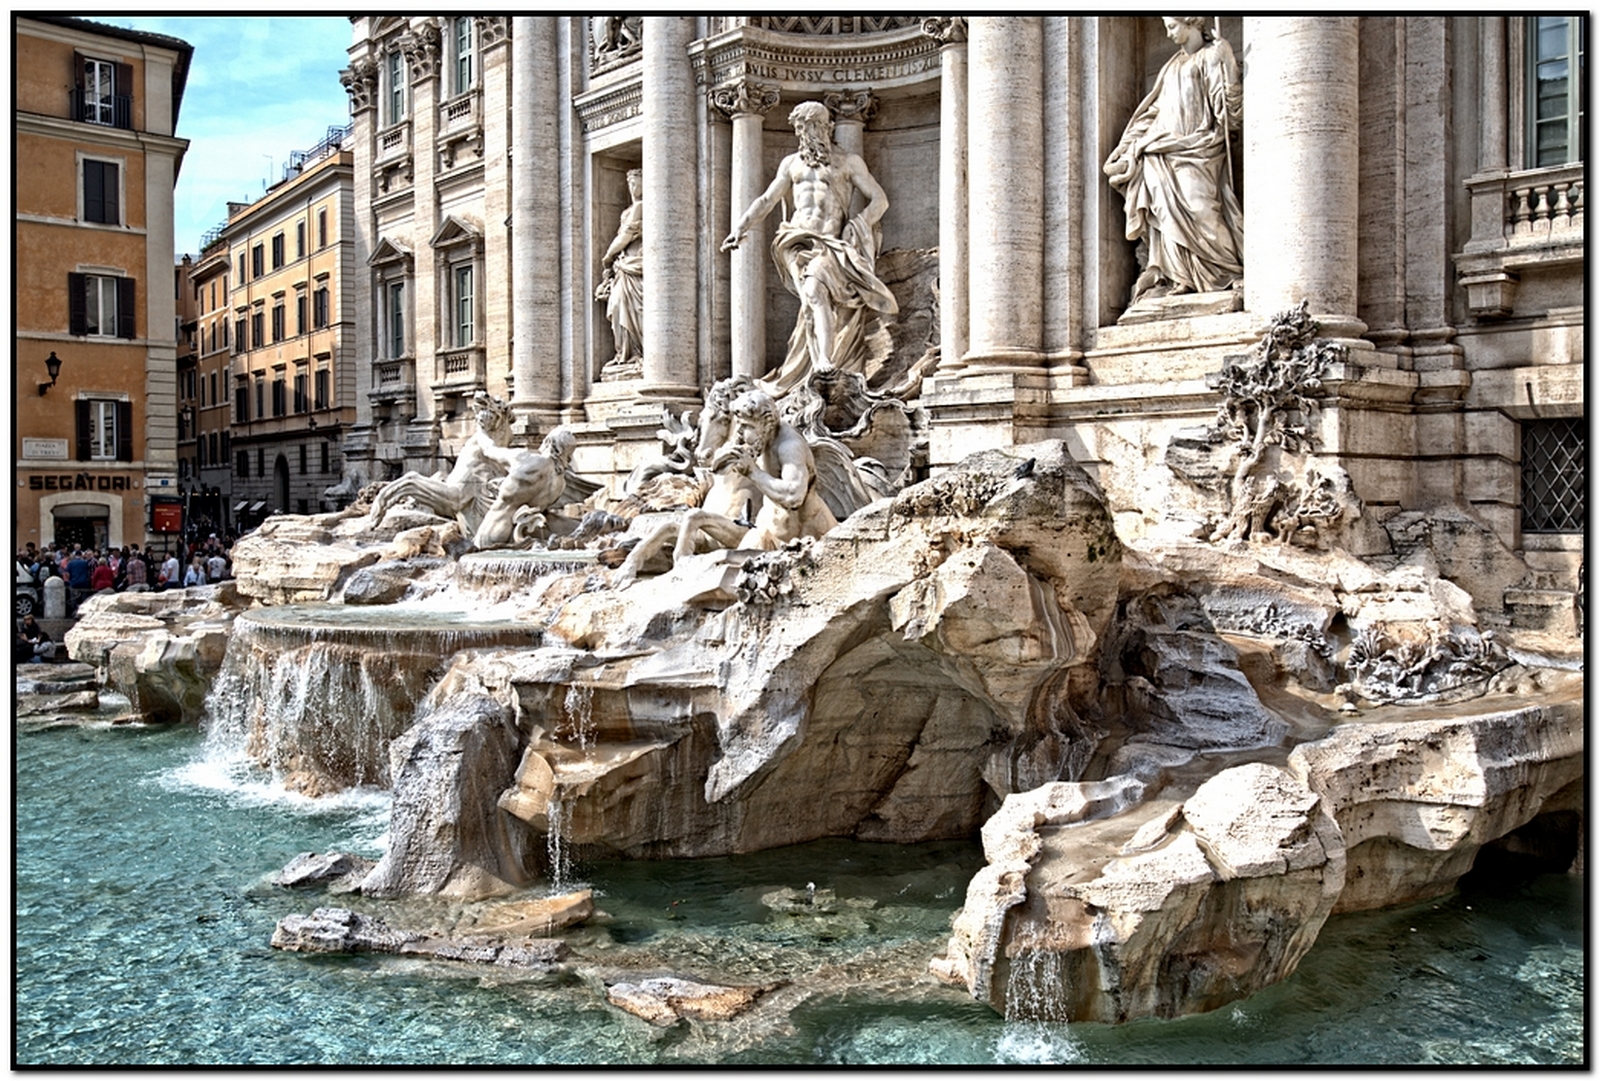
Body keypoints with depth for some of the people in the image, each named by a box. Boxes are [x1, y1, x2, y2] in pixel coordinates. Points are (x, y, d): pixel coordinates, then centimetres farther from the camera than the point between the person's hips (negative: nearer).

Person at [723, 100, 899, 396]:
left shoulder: (849, 161, 13)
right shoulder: (791, 163, 22)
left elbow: (879, 200, 10)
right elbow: (766, 200, 21)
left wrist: (861, 223, -9)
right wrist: (740, 227, 7)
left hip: (834, 239, -2)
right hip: (799, 238, 3)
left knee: (815, 290, -29)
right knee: (813, 296, -22)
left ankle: (824, 365, -34)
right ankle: (823, 367, -23)